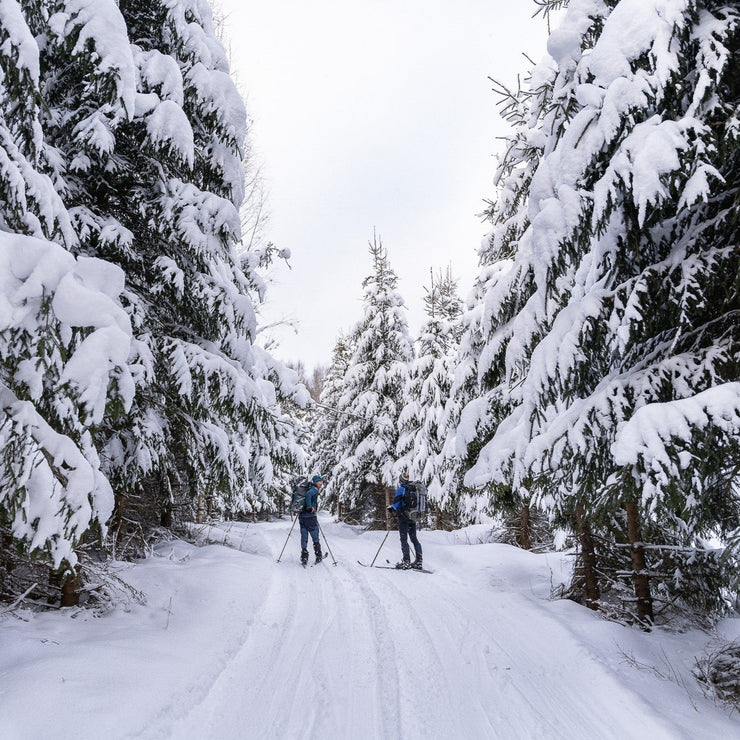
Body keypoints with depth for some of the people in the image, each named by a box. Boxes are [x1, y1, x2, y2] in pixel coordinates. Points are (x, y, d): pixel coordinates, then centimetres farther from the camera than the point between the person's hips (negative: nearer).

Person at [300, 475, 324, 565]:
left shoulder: (309, 488, 16)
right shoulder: (314, 490, -8)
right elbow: (308, 494, -29)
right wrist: (309, 507, -25)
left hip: (301, 516, 7)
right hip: (310, 517, -7)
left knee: (304, 537, 10)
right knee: (315, 538, 6)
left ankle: (304, 557, 10)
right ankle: (318, 556, 12)